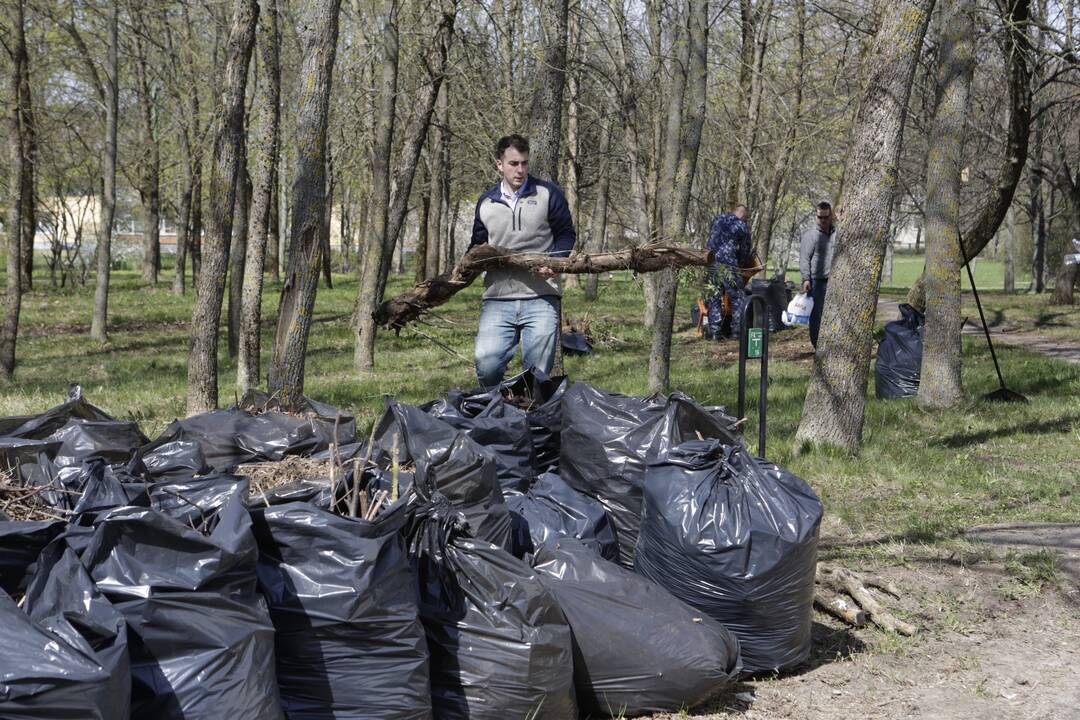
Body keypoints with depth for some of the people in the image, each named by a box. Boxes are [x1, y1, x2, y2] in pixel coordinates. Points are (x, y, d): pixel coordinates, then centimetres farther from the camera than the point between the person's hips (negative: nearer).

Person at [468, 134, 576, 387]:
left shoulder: (548, 193, 5)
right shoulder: (486, 203, 14)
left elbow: (566, 234, 8)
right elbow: (477, 245, 26)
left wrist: (554, 261, -11)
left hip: (541, 298, -2)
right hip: (498, 299, 2)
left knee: (538, 372, -3)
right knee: (486, 364, -13)